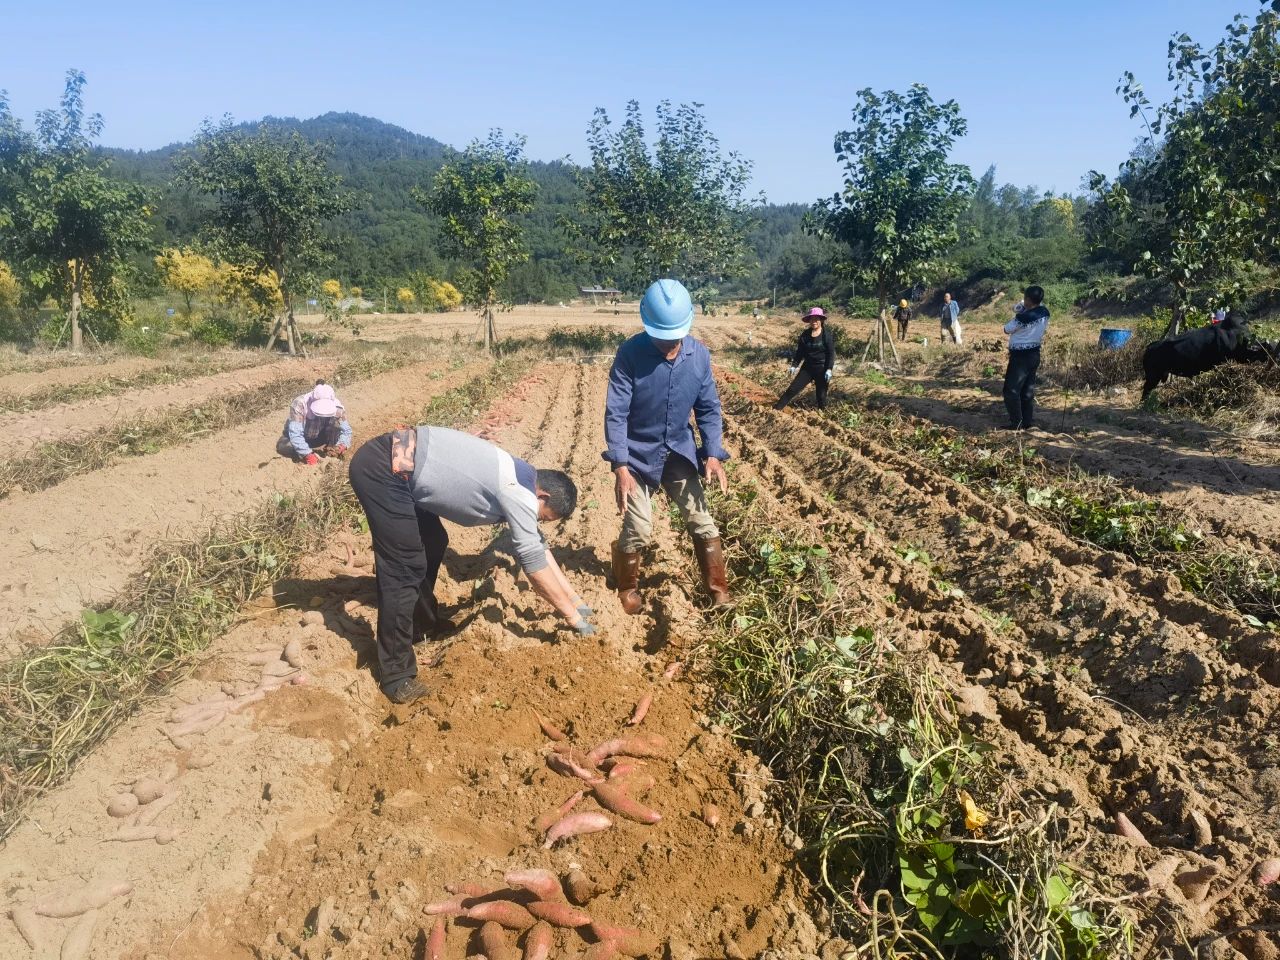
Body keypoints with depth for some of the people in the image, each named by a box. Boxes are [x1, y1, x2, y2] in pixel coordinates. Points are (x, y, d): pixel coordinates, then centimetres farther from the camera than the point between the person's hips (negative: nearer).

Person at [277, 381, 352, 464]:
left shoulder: (337, 406, -24)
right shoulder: (299, 404, -33)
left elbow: (346, 430, -17)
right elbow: (295, 433, -37)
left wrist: (343, 445, -38)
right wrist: (308, 454, -45)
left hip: (320, 438, 2)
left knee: (336, 418, -26)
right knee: (283, 447, -33)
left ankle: (330, 451, -17)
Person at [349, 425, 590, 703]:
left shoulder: (518, 480, 15)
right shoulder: (521, 493, -13)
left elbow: (538, 546, 22)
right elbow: (534, 563, -10)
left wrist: (574, 598, 23)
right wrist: (573, 616, -1)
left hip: (395, 461, 10)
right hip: (383, 469, -10)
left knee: (432, 543, 23)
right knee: (405, 569, -8)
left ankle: (423, 623, 41)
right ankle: (396, 676, 1)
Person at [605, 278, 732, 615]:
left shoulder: (699, 355, -9)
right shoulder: (630, 353, -20)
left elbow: (709, 408, 0)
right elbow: (616, 413, -19)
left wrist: (713, 453, -11)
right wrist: (620, 466, -25)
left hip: (679, 452, 4)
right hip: (638, 455, -3)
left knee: (703, 523, 4)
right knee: (638, 531, -1)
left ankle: (718, 590, 22)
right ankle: (627, 588, 26)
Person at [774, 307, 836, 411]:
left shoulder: (827, 335, -9)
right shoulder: (805, 334, 3)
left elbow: (831, 353, -10)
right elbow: (800, 352, 9)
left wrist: (829, 369, -17)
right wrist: (794, 365, 3)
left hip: (822, 368, -4)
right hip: (807, 367, 4)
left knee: (821, 395, 5)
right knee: (793, 388, 0)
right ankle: (776, 409, 2)